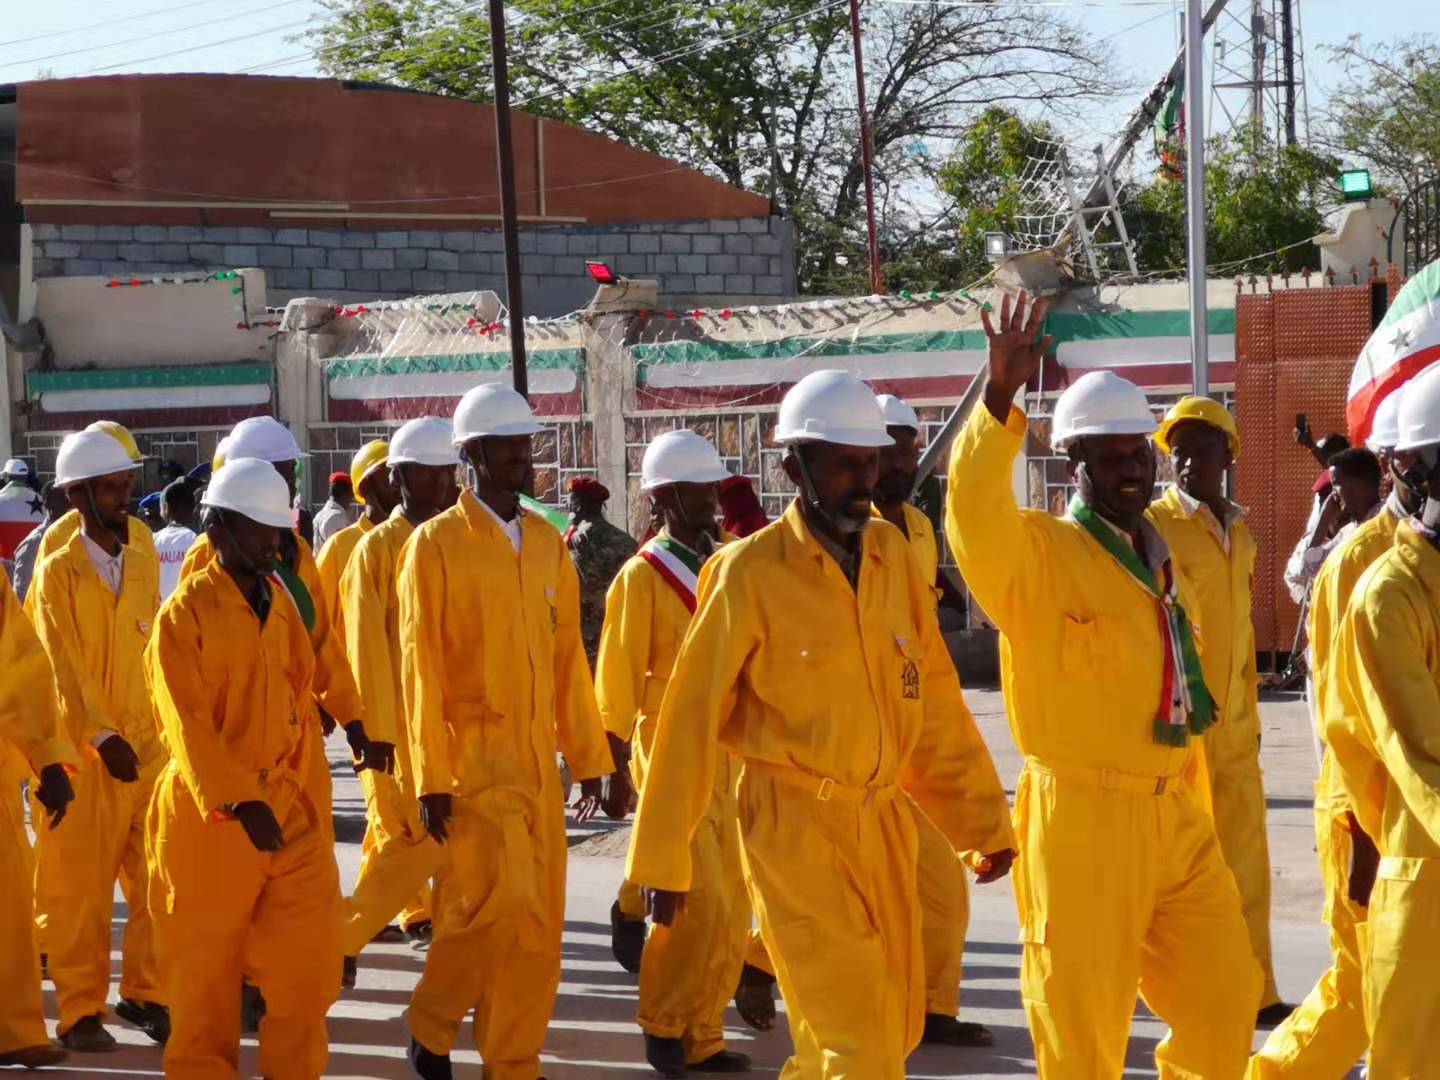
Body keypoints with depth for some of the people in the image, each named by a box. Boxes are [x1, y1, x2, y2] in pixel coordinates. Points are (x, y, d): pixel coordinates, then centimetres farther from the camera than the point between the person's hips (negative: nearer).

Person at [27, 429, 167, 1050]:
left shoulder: (144, 560, 8)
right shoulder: (58, 571, -7)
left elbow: (155, 647, 12)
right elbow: (62, 667, -12)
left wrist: (161, 728, 7)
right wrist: (102, 736, -19)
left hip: (147, 745, 5)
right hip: (84, 750, -4)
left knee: (158, 881, 6)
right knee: (80, 888, 2)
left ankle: (145, 993, 19)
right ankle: (80, 1012, 10)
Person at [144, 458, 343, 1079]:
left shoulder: (278, 602, 9)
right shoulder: (185, 613, -10)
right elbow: (189, 725, -17)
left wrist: (289, 785, 9)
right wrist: (241, 802, -25)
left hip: (283, 802, 5)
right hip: (209, 815, -5)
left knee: (309, 952, -2)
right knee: (205, 969, 6)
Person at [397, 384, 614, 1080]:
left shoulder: (547, 542, 10)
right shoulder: (437, 543, -7)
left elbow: (568, 657, 11)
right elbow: (422, 666, -9)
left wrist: (589, 756, 9)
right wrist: (431, 779, -13)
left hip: (536, 760, 6)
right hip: (473, 755, -6)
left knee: (539, 924, 7)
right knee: (500, 903, -14)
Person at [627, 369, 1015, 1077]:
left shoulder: (893, 558, 4)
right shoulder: (751, 571, -11)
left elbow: (937, 703, 8)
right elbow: (693, 715, -8)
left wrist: (983, 821, 8)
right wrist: (663, 859, -7)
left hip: (883, 823, 6)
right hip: (795, 825, -6)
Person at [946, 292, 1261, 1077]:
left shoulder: (1164, 562, 14)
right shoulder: (1036, 554, -9)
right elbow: (975, 515, -32)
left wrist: (1193, 806, 19)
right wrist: (999, 399, -43)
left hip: (1174, 818, 7)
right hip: (1080, 818, -7)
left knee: (1224, 1003, 13)